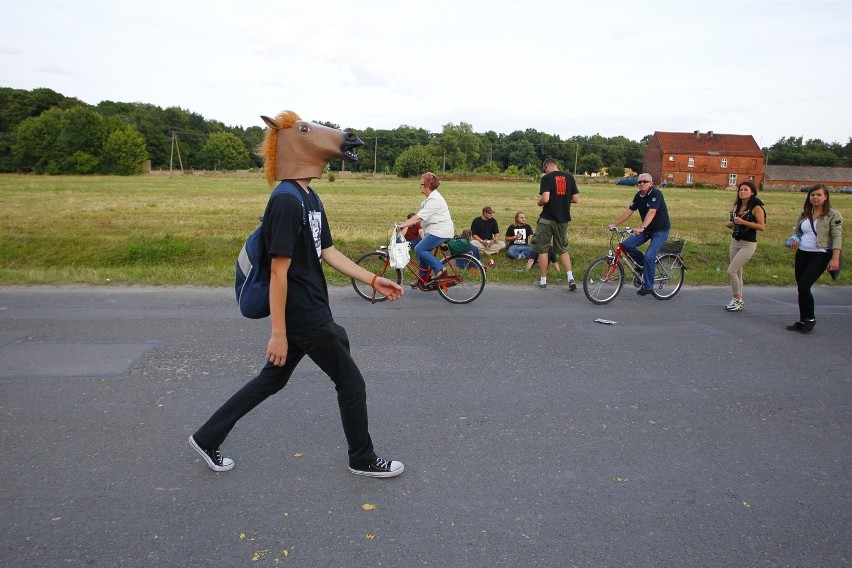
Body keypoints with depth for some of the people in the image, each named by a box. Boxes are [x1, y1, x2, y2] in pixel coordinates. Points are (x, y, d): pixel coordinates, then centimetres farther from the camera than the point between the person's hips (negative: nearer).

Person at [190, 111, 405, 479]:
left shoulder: (311, 199, 9)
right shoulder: (286, 202, -20)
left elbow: (328, 252, 14)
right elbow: (279, 272, -21)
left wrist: (373, 280, 11)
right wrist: (278, 333, -19)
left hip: (309, 313, 10)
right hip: (303, 317, -9)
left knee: (272, 380, 19)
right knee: (351, 383, 5)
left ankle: (207, 438, 32)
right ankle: (363, 460, 26)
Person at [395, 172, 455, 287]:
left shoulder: (434, 200, -18)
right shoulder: (430, 198, 16)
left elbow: (418, 217, -23)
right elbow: (419, 216, 15)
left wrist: (403, 224, -23)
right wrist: (405, 223, 7)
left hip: (441, 232, -10)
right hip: (434, 231, 10)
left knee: (419, 249, -14)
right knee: (422, 251, 10)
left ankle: (440, 270, -10)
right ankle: (422, 280, 18)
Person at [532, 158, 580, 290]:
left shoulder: (547, 178, -11)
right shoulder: (569, 178, 4)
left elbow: (545, 199, -22)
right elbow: (576, 199, 3)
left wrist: (539, 203, 0)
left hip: (547, 219, -5)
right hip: (563, 219, 5)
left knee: (542, 249, 9)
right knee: (562, 249, 16)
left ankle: (543, 280, 13)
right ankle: (570, 278, 2)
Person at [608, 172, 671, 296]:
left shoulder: (656, 194, -20)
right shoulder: (639, 196, 2)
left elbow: (652, 212, -34)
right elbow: (629, 211, 4)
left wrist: (642, 228, -47)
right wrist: (615, 224, -2)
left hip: (660, 230, -7)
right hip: (646, 229, 7)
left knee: (649, 256, -18)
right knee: (627, 245, -11)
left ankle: (648, 286, -4)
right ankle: (643, 264, 12)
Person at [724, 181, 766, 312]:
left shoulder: (756, 207, -11)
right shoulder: (737, 206, 9)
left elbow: (762, 226, -16)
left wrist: (744, 222, -23)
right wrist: (729, 224, -1)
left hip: (748, 244, -7)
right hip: (735, 242, 7)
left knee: (731, 271, -12)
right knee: (737, 273, 11)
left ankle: (737, 299, 4)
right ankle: (738, 302, 20)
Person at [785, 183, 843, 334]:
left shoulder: (833, 215, -5)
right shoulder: (804, 214, 11)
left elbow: (837, 237, -10)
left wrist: (835, 258, -19)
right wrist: (794, 240, -1)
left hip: (820, 256, -6)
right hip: (802, 254, 6)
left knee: (804, 286, -16)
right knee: (801, 288, 8)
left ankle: (810, 318, 4)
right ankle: (803, 321, 20)